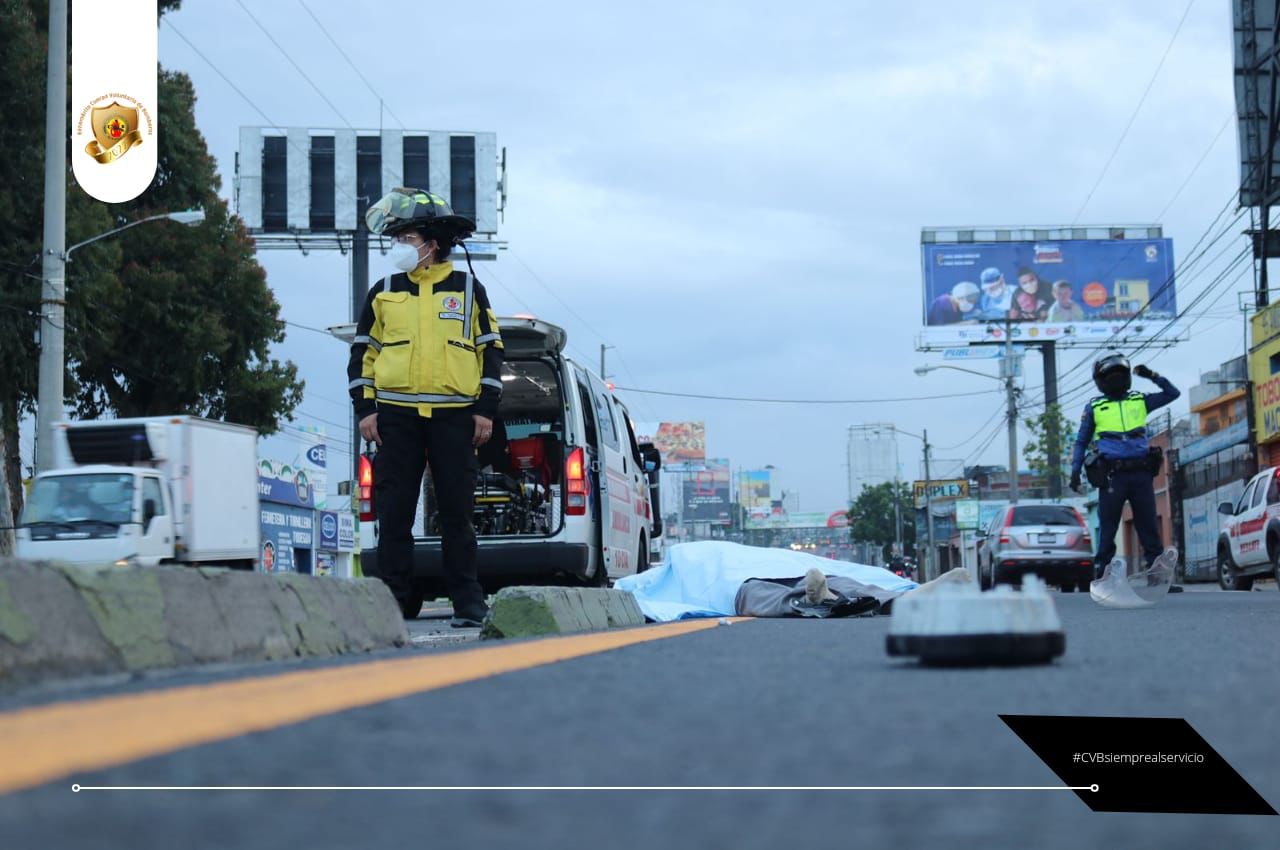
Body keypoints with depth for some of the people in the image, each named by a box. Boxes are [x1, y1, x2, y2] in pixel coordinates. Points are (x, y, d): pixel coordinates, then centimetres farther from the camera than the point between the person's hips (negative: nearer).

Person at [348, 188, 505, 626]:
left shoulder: (468, 288, 6)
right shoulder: (383, 293, 9)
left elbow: (491, 349, 7)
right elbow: (362, 351, 11)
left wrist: (486, 408, 0)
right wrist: (364, 408, 2)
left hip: (454, 416, -1)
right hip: (396, 416, 2)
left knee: (457, 511, 0)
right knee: (393, 512, 0)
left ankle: (467, 601, 6)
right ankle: (395, 598, 6)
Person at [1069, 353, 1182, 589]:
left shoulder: (1140, 401, 15)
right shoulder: (1094, 408, 10)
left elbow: (1173, 393, 22)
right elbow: (1081, 442, 13)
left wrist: (1153, 377, 9)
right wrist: (1075, 471, 3)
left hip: (1141, 474, 2)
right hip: (1112, 476, -2)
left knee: (1149, 529, 2)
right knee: (1107, 532, -2)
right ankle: (1101, 577, 0)